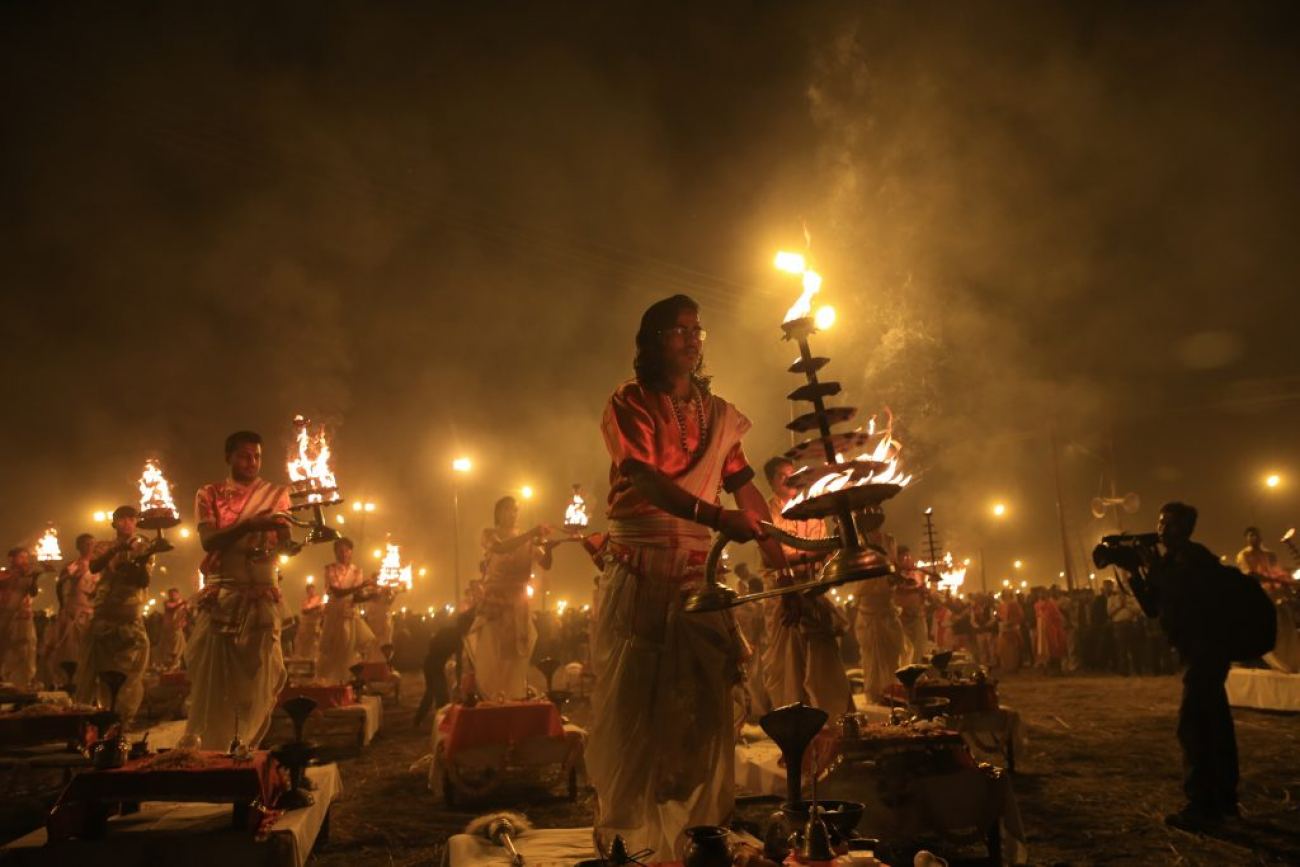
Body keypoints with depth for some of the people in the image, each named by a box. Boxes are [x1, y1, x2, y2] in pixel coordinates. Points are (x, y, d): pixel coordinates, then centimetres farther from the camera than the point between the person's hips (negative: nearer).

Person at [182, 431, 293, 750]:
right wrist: (249, 524, -22)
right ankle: (202, 749, 12)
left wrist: (294, 543, -27)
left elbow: (284, 543, -4)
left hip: (262, 597, 1)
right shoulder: (210, 494, 8)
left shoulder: (276, 494, 9)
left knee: (258, 678, 0)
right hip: (220, 595, 0)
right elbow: (209, 541, -8)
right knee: (211, 676, -1)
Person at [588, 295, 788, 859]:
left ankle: (702, 825, 18)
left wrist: (780, 552, -6)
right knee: (631, 698, 1)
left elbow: (744, 487, 7)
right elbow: (646, 479, -16)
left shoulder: (718, 413, 13)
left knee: (703, 699, 3)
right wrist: (717, 517, -30)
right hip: (637, 571, -3)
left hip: (699, 570, 4)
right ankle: (622, 829, 16)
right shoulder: (628, 404, -1)